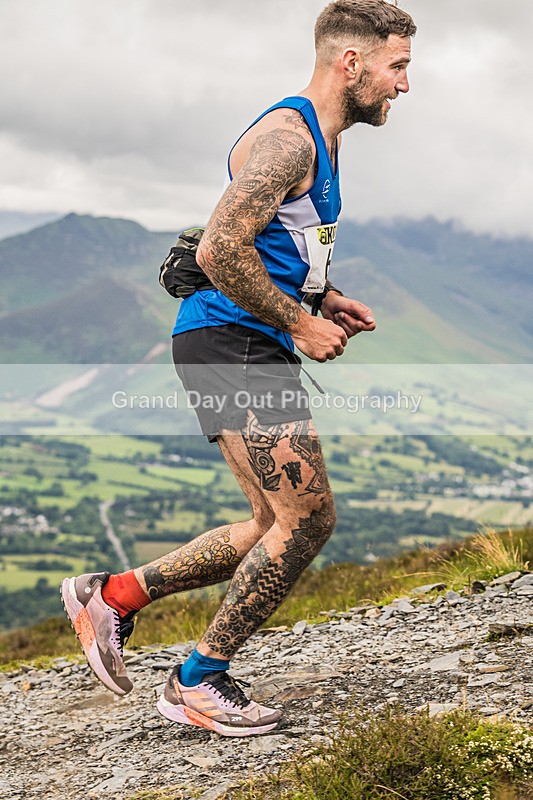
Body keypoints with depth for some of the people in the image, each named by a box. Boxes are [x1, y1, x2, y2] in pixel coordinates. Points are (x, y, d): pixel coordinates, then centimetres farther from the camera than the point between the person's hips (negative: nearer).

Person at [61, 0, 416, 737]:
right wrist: (302, 323, -16)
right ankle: (198, 683, 5)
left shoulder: (320, 142, 19)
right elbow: (221, 248, -25)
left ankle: (113, 595, 21)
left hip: (255, 346, 10)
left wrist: (323, 297, 14)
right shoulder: (287, 137, -14)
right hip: (229, 342, -10)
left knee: (278, 528, 11)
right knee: (308, 520, -10)